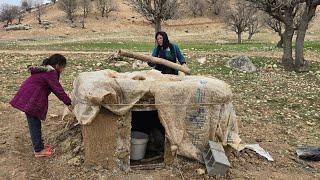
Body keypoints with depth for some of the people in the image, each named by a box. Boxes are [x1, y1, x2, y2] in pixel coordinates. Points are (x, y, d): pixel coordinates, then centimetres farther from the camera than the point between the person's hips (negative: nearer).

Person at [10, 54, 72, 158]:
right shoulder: (51, 73, -16)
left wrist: (67, 101, 12)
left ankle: (39, 145, 27)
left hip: (28, 97, 10)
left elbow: (55, 88, 17)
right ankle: (38, 150, 5)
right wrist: (69, 103, -16)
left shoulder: (46, 70, 16)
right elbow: (58, 89, -20)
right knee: (34, 124, -3)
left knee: (35, 123, 17)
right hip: (31, 100, -10)